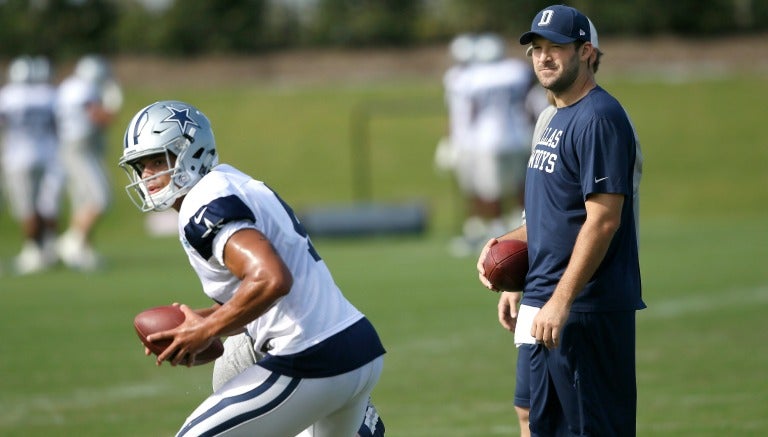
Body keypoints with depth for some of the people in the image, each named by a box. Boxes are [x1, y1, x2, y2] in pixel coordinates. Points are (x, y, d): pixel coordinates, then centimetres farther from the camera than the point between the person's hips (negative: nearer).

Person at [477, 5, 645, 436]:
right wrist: (507, 241, 10)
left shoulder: (599, 117, -14)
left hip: (587, 311, -10)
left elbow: (603, 219, -21)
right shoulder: (559, 118, 17)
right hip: (547, 308, 10)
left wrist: (560, 302, -24)